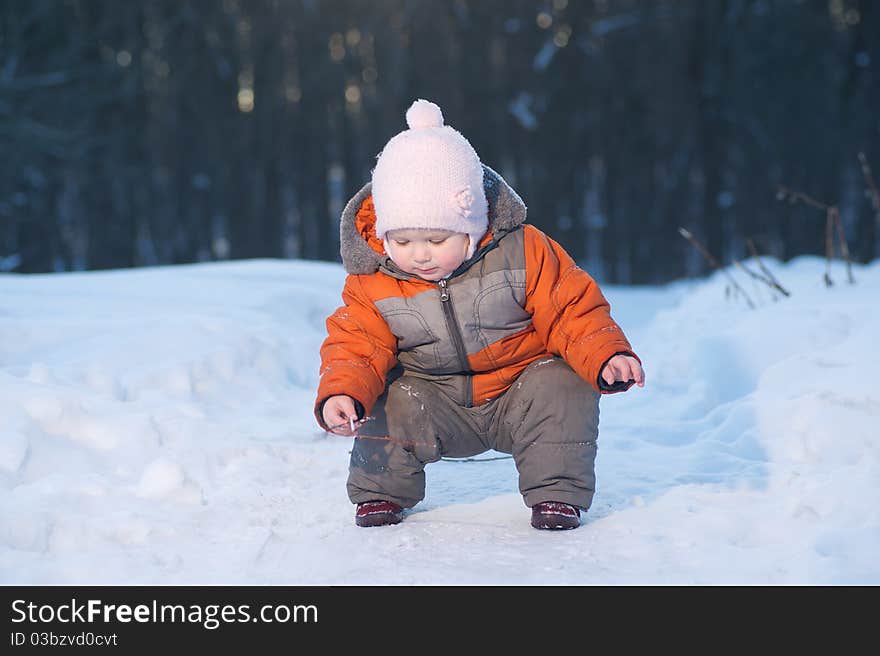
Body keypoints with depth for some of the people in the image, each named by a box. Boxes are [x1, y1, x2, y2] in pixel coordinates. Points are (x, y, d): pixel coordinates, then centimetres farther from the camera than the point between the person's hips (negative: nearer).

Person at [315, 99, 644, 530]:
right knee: (392, 405, -25)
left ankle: (557, 491, -10)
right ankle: (380, 491, 2)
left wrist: (605, 357, -29)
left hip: (520, 387, -1)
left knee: (561, 389, -29)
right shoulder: (371, 282, -11)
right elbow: (356, 346, -8)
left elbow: (571, 310, -13)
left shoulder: (521, 252, -17)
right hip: (440, 405, 2)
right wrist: (340, 394, -29)